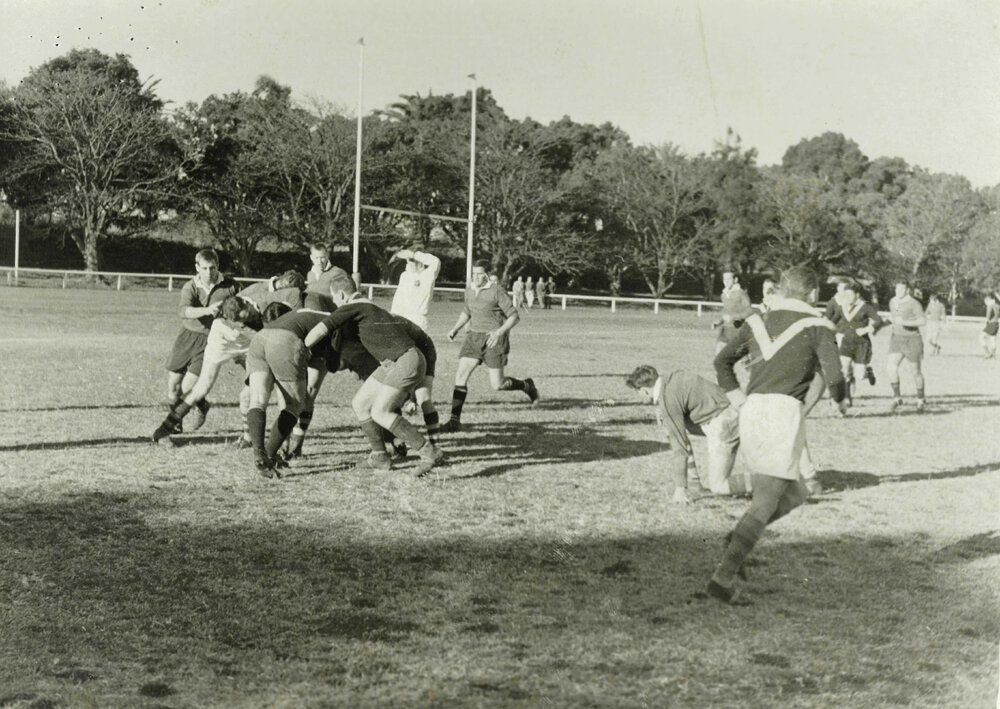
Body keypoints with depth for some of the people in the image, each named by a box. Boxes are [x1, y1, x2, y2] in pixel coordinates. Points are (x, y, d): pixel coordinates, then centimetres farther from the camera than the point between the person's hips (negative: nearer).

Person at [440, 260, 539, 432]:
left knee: (497, 385, -4)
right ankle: (455, 421, -8)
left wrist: (499, 331, -25)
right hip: (474, 337, 6)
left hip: (495, 339, -6)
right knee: (460, 375, -9)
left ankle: (527, 386, 27)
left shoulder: (497, 292, -11)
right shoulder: (469, 291, 8)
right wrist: (455, 329, 11)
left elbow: (514, 317, -10)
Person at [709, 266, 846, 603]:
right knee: (765, 503, -5)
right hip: (785, 411, -6)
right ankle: (724, 575, -15)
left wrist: (738, 399, 16)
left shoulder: (758, 322, 16)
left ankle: (738, 538, 5)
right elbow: (833, 377, -6)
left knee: (794, 493, 22)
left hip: (752, 411, 6)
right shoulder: (817, 328, 2)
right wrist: (840, 398, 16)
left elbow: (722, 361, 16)